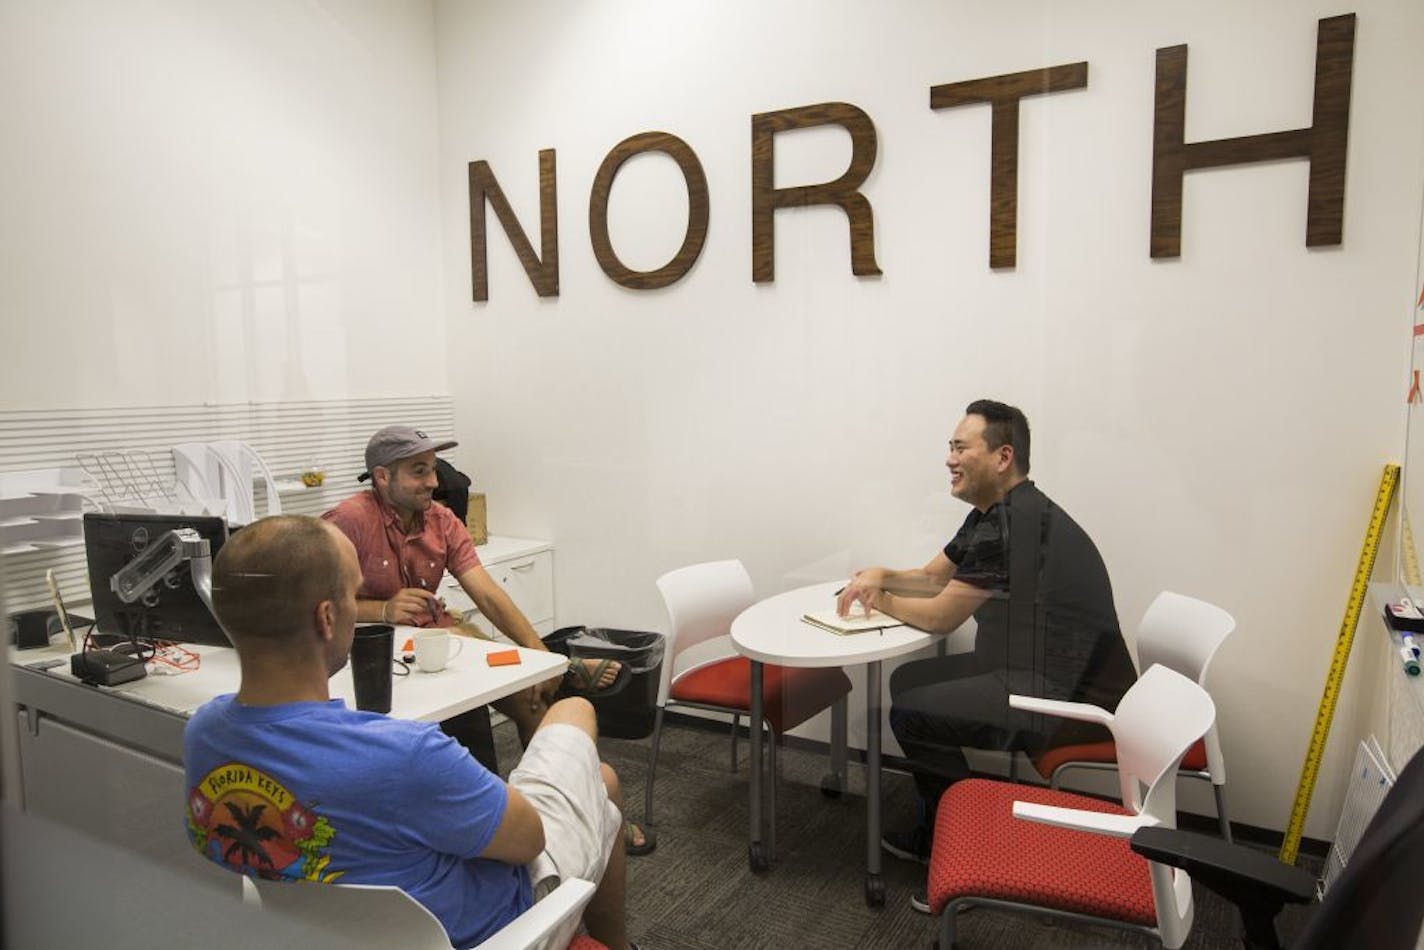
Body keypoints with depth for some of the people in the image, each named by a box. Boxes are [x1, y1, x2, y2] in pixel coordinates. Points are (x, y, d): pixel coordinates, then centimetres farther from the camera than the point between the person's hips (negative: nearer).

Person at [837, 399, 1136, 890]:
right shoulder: (995, 514, 9)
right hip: (1035, 670, 10)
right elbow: (931, 577, 18)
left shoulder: (1011, 524, -23)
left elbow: (939, 617, -18)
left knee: (911, 712, -11)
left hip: (1074, 698, -10)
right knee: (909, 679, 10)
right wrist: (879, 574, -1)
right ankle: (936, 832, 20)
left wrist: (881, 600, 0)